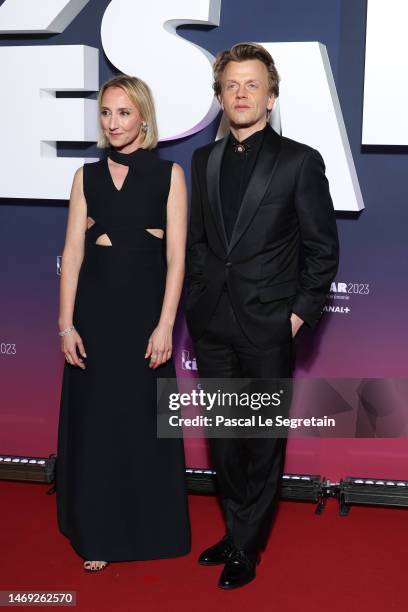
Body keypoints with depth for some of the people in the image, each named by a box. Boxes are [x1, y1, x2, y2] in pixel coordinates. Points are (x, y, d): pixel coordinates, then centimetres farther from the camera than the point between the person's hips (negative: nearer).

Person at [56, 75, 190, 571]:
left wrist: (165, 325, -12)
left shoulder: (167, 174, 0)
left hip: (144, 304, -2)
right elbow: (72, 253, 3)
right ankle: (98, 534, 21)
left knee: (145, 417, 5)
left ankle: (149, 530, 23)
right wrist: (65, 324, -4)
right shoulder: (88, 175, 7)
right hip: (94, 304, 2)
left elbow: (176, 256, -4)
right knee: (94, 418, 7)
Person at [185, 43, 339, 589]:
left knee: (263, 442, 7)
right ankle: (237, 532, 32)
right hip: (212, 326, 5)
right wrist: (198, 297, 7)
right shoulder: (204, 160, 9)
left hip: (268, 325, -4)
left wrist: (301, 313, -8)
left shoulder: (300, 161, -5)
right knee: (222, 437, 14)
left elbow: (323, 247, -3)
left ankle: (245, 548, 22)